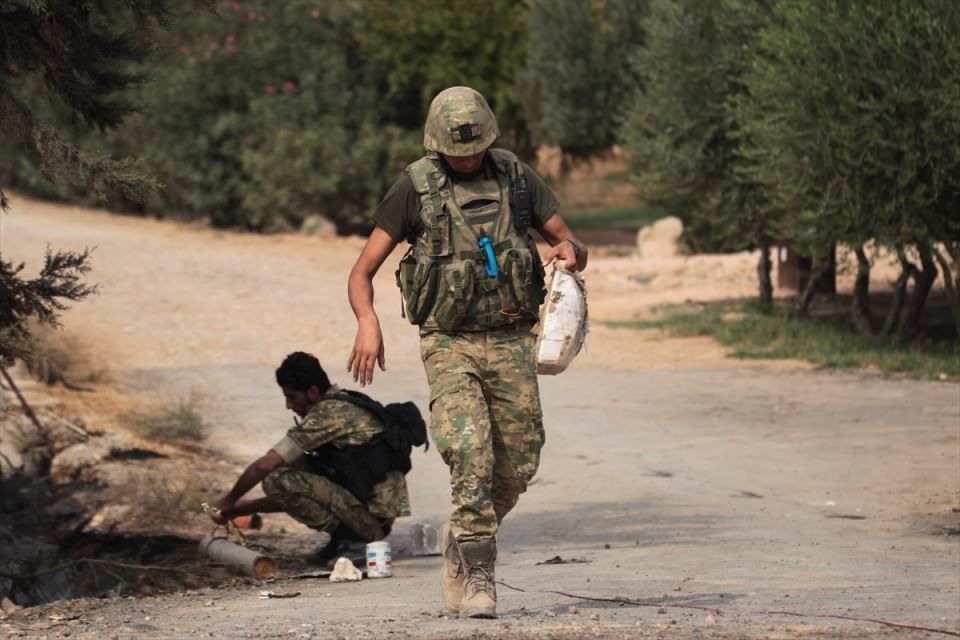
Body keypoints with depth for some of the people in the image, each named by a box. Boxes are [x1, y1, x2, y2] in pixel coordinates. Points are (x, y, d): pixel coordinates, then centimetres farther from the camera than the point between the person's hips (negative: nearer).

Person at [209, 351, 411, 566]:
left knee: (277, 480, -14)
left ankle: (349, 540, -9)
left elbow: (264, 465, -14)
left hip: (372, 514, -10)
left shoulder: (327, 414, -13)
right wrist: (247, 508, 23)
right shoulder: (344, 407, 17)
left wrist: (229, 501, 2)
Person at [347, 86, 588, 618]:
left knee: (518, 464, 4)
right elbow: (361, 273, -2)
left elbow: (573, 248, 13)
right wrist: (368, 323, -23)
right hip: (449, 343, -3)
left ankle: (460, 540, 31)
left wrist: (569, 251, -14)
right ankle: (478, 577, -14)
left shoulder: (516, 178, 6)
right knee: (470, 455, -20)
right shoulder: (414, 190, -3)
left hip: (511, 342, 3)